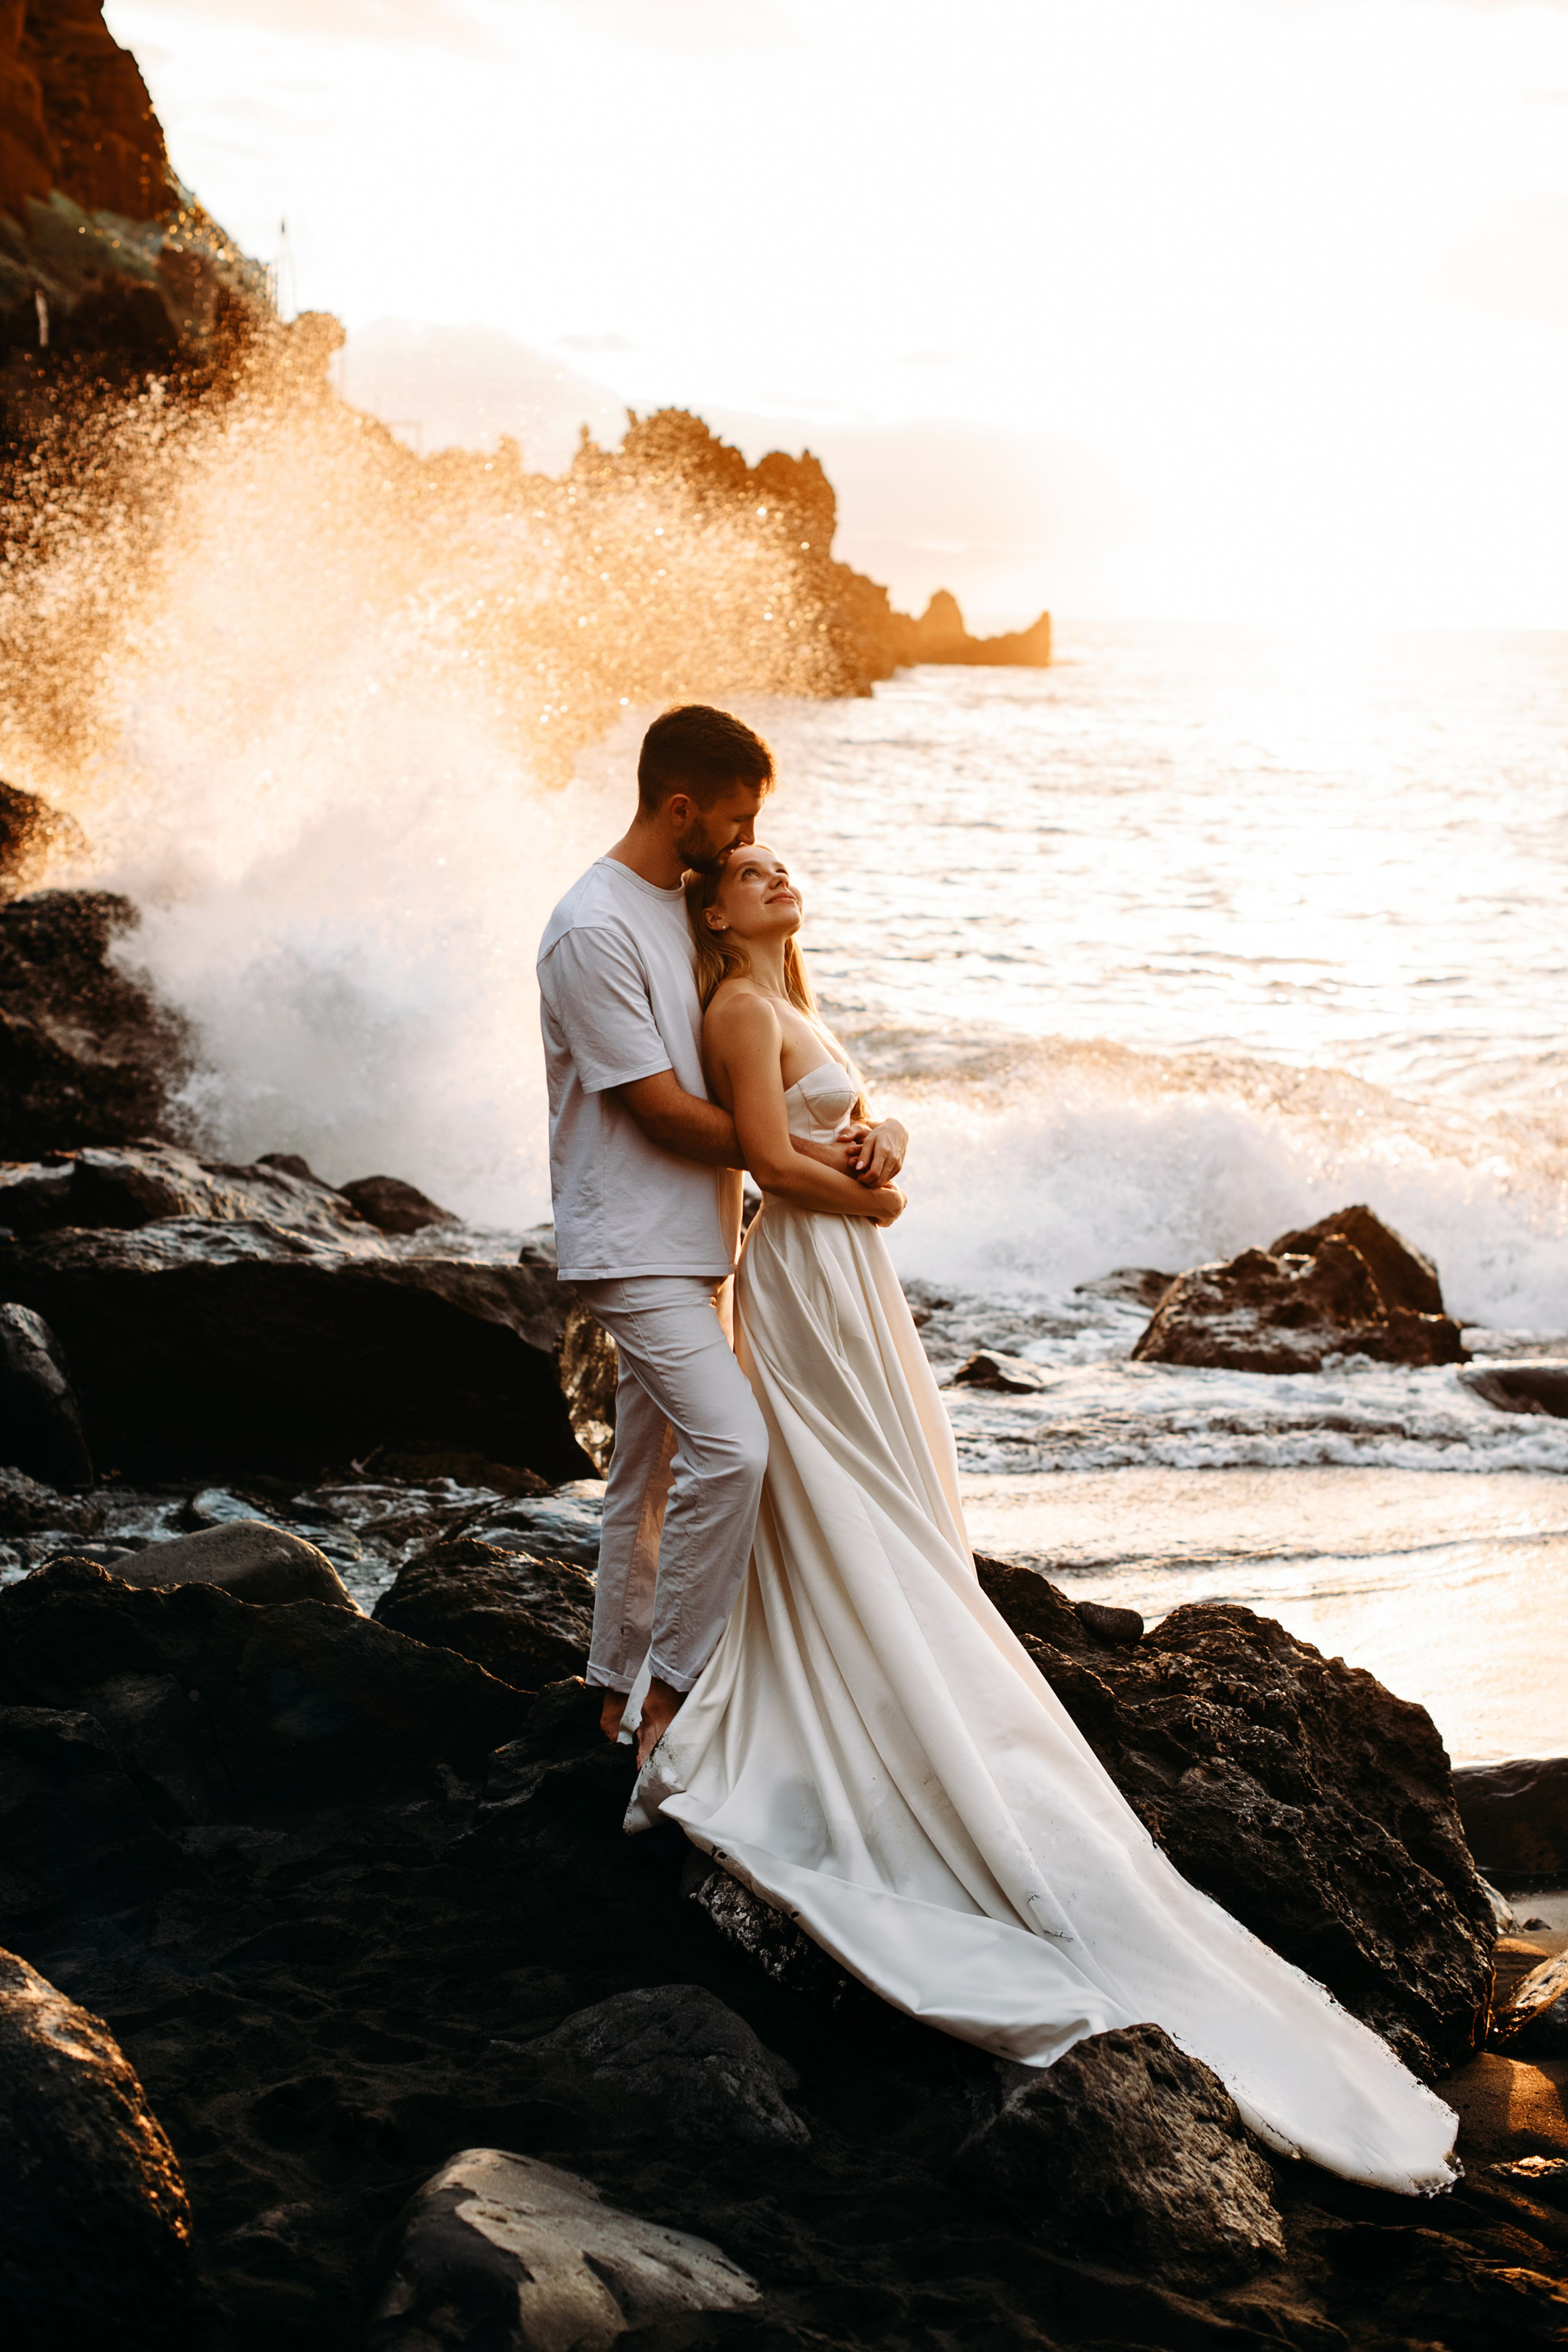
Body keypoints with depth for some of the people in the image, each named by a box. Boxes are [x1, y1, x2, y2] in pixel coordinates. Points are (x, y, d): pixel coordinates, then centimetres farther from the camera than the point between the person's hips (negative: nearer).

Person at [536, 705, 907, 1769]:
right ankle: (669, 1694, -10)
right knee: (731, 1448, -20)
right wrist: (813, 1171, -14)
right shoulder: (595, 930, -18)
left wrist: (860, 1130, -6)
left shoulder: (695, 903, 11)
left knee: (658, 1468, 14)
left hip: (696, 1240, 9)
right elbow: (664, 1110, -18)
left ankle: (621, 1694, 24)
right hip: (635, 1247, -9)